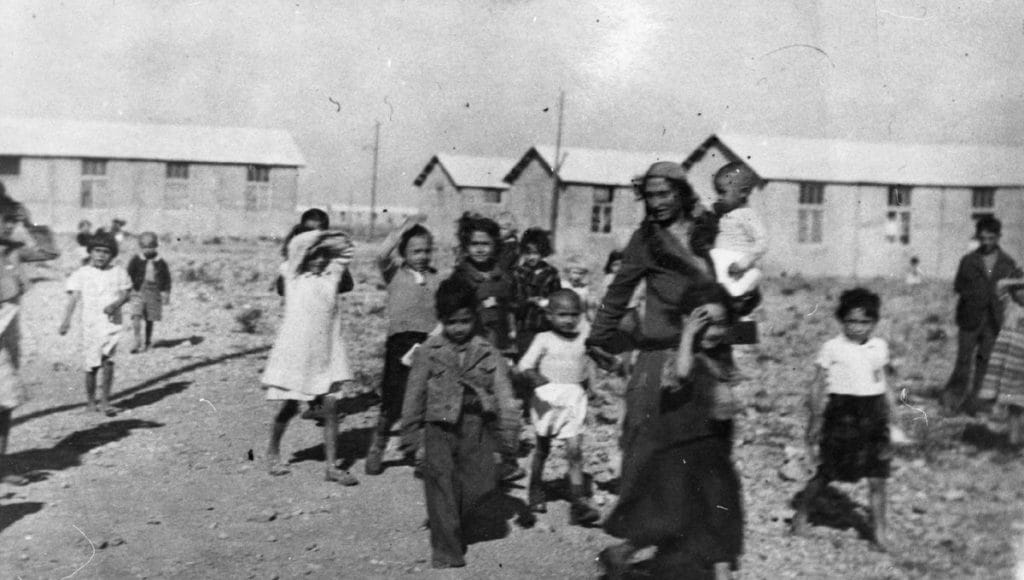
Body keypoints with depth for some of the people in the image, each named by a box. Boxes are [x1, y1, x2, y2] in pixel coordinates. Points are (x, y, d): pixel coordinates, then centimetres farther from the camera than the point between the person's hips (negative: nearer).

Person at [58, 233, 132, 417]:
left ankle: (104, 401, -5)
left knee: (108, 360, -13)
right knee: (92, 364, 4)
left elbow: (125, 294, 3)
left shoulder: (118, 273, 7)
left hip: (112, 322, 1)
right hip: (90, 323, 0)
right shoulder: (81, 274, 2)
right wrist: (67, 319, -18)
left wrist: (115, 304, -18)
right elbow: (73, 297, -6)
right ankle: (90, 399, 24)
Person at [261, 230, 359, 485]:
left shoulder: (331, 275, 9)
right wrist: (327, 236, -8)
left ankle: (331, 466, 2)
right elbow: (297, 243, -17)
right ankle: (273, 452, 32)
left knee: (331, 406, -4)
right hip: (296, 349, -3)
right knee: (290, 407, 7)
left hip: (327, 354, 3)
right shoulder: (295, 275, -2)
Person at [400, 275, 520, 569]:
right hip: (440, 427, -1)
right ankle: (446, 553, 11)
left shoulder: (488, 354, 4)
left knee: (484, 484, -5)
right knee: (442, 492, 0)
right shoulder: (428, 352, 0)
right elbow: (414, 395, 4)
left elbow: (504, 394, 2)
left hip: (477, 428, 2)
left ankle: (454, 526, 23)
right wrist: (412, 437, 4)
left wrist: (509, 434, -4)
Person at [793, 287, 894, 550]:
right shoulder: (832, 348, -5)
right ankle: (801, 512, 28)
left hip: (874, 416, 3)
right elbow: (817, 387, -2)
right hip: (842, 413, -3)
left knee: (877, 479, 2)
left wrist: (889, 421, 15)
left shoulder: (880, 347, 7)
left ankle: (879, 530, 13)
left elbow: (885, 386, 15)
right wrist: (815, 423, -3)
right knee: (826, 473, 7)